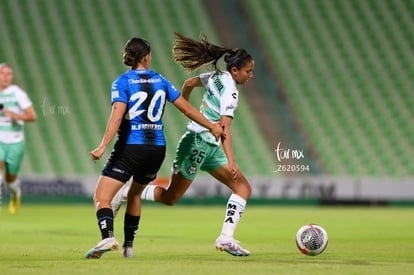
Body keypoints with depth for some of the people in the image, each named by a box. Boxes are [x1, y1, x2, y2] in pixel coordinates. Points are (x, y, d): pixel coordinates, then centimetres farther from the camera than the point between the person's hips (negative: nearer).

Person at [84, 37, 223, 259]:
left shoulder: (122, 82, -5)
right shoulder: (160, 81, 8)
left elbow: (117, 116, -19)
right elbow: (187, 108, 14)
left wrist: (103, 146, -23)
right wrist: (212, 126, 26)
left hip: (130, 148, -5)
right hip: (157, 148, 5)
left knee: (101, 197, -7)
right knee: (135, 194, 28)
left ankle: (107, 237, -32)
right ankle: (128, 245, 28)